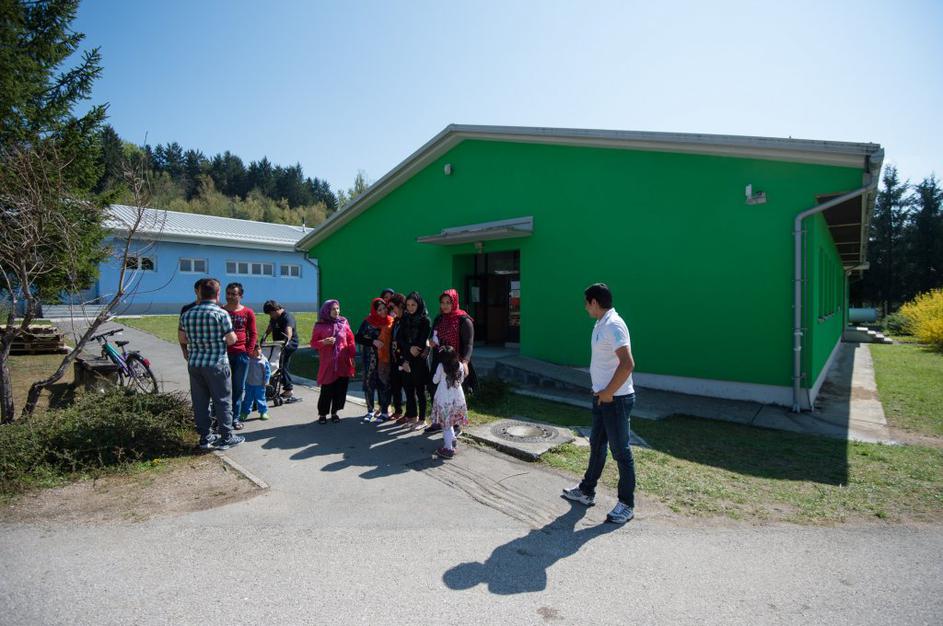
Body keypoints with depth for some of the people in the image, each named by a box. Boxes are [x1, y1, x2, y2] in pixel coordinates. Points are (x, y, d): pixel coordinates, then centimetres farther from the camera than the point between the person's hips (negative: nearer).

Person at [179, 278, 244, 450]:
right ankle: (226, 438, 11)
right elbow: (231, 340, -11)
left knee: (200, 402, 12)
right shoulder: (221, 314, -13)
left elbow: (182, 339, 13)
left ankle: (205, 437, 21)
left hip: (194, 364, 5)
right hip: (216, 364, -5)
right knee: (223, 401, 5)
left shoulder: (187, 314, 4)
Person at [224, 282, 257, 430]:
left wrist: (248, 350, -4)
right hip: (223, 354, 0)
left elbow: (253, 334, 5)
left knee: (239, 388, 7)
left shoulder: (248, 312, 4)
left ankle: (236, 418, 17)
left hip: (241, 355, 0)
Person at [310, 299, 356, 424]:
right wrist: (324, 342, -15)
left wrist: (352, 356, 3)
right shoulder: (320, 325, 1)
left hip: (343, 362, 2)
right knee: (327, 389, -2)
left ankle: (335, 412, 20)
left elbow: (351, 340, 9)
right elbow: (313, 343, 4)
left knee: (341, 388, 4)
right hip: (327, 363, -2)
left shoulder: (343, 322, 7)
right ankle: (322, 414, 15)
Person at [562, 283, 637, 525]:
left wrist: (608, 392, -20)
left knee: (621, 451, 3)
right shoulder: (601, 324, 10)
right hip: (603, 398, 10)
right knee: (597, 445, 20)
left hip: (616, 399, -10)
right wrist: (600, 390, 15)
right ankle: (587, 491, 35)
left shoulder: (613, 325, -20)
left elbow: (627, 364, -28)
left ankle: (627, 505, 17)